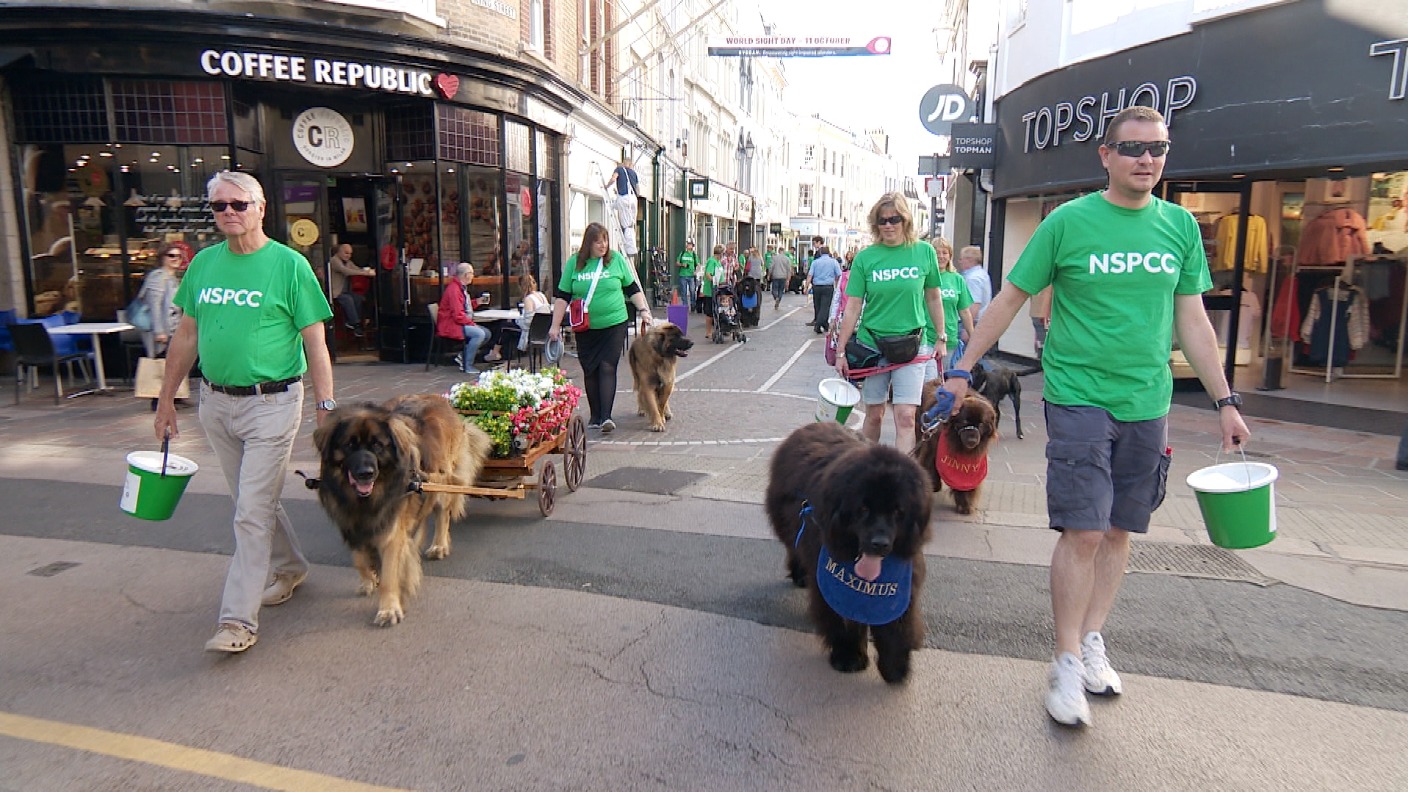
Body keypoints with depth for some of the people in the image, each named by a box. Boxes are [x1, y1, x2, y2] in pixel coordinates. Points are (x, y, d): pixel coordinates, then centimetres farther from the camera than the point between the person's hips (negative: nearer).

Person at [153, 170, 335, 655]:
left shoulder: (289, 265, -8)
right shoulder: (203, 263, 8)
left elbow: (315, 342, -9)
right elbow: (186, 335, 15)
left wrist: (326, 408, -14)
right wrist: (167, 399, 15)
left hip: (271, 403, -6)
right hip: (215, 401, 6)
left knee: (253, 511, -4)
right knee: (253, 498, 18)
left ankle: (239, 619, 3)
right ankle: (290, 568, 39)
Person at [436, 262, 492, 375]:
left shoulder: (462, 287, 13)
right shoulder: (453, 289, -20)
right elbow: (458, 315, -25)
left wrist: (477, 301, 14)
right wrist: (472, 323, -17)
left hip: (462, 323, 11)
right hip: (450, 326, -11)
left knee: (487, 333, 5)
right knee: (479, 334, -27)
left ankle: (463, 356, 6)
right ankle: (468, 366, -18)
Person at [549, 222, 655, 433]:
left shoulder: (617, 259, 1)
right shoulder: (574, 262, 0)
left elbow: (632, 288, 10)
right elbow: (562, 296, 3)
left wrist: (643, 310, 2)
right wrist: (555, 326, 0)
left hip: (614, 324, -1)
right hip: (585, 328, 2)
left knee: (607, 369, -8)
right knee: (590, 371, 8)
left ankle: (606, 416, -9)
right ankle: (595, 416, 20)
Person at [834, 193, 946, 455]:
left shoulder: (924, 251, -1)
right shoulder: (865, 257, -2)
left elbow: (933, 297, 10)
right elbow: (853, 306, -1)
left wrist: (940, 338, 11)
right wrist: (841, 351, -2)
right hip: (871, 343, 1)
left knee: (906, 417, -9)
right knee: (874, 415, 11)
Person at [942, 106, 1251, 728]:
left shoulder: (1180, 226, 7)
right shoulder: (1069, 221, -4)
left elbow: (1192, 321, 11)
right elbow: (1011, 298, 0)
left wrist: (1225, 402, 9)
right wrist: (962, 368, -1)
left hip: (1147, 405, 4)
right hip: (1079, 399, -4)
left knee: (1119, 529, 11)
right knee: (1083, 531, -7)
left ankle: (1092, 639, 27)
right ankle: (1068, 662, 6)